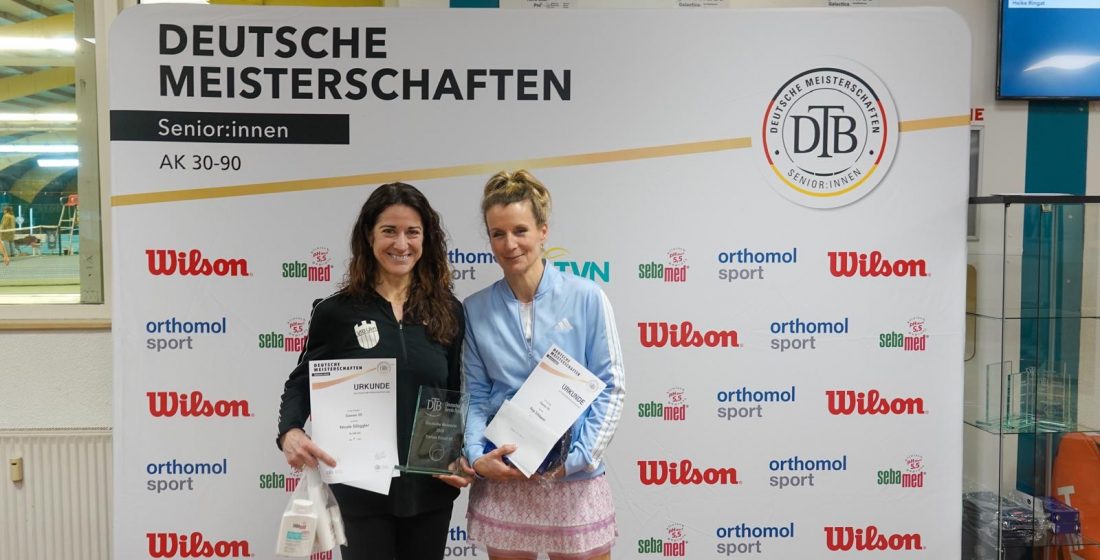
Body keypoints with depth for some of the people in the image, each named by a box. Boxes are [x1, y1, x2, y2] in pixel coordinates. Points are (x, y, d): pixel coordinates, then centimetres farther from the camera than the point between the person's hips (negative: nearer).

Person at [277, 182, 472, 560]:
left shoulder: (447, 311, 3)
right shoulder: (336, 312, -4)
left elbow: (459, 396, 8)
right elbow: (302, 383, 3)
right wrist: (289, 432, -16)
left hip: (429, 487, 3)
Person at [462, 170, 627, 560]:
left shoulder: (586, 297, -5)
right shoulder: (476, 310, 0)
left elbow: (611, 387, -4)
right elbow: (476, 397, 4)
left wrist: (578, 457, -13)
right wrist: (476, 457, -11)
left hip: (574, 479, -1)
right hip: (501, 479, 2)